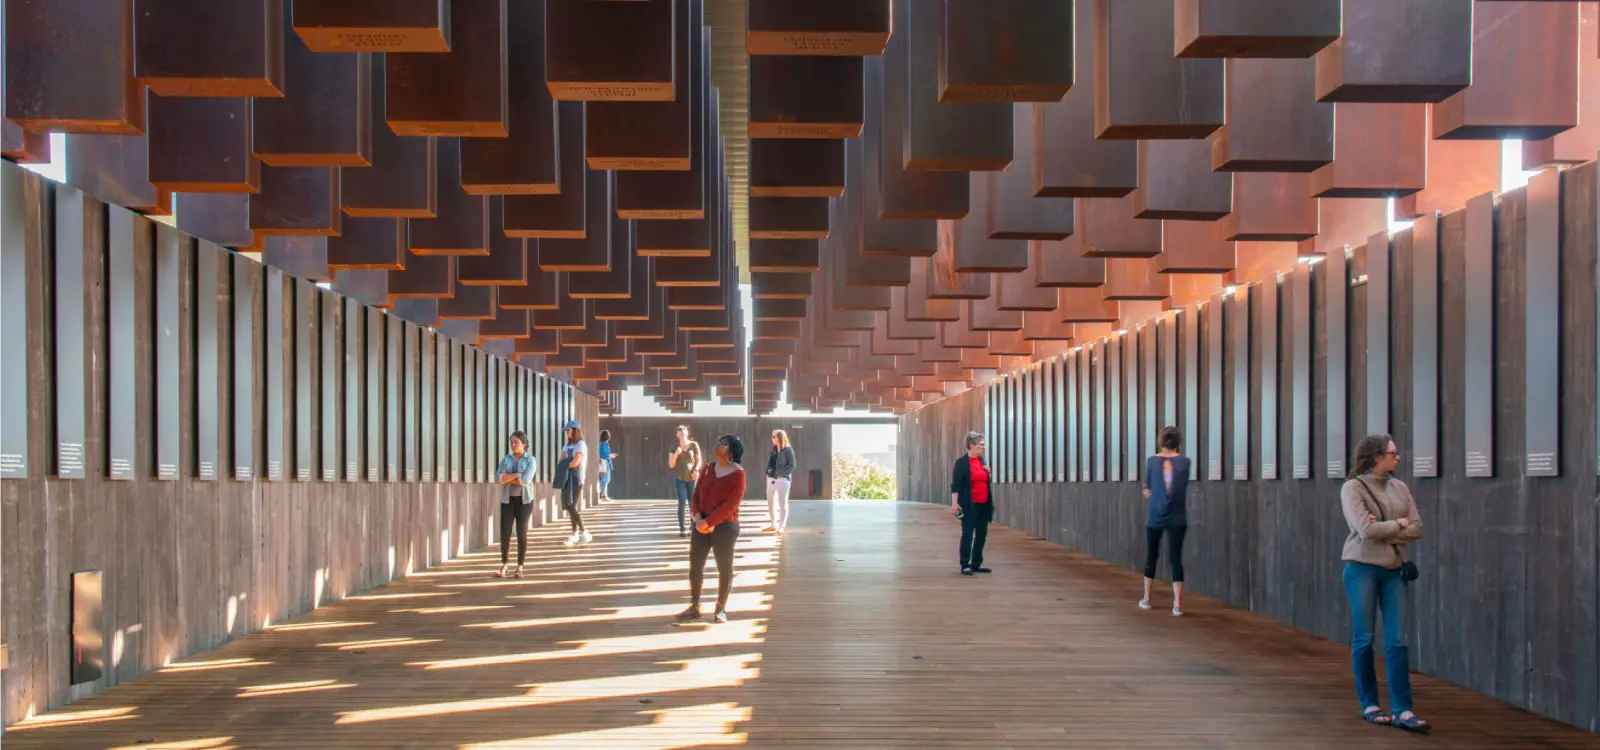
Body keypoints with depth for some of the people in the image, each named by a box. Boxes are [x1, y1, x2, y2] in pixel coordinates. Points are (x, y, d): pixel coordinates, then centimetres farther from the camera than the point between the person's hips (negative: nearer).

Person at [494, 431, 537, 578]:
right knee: (504, 533, -4)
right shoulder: (506, 458, 6)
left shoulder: (530, 460, -4)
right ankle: (504, 565, 9)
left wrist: (508, 477, -11)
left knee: (522, 533, -1)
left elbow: (525, 480, -18)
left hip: (524, 500, -3)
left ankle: (520, 567, 7)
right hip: (508, 500, 3)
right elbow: (500, 478, -8)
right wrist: (517, 474, -18)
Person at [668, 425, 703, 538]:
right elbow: (671, 465, 2)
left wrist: (696, 471, -15)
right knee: (682, 502, -7)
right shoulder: (674, 447, 4)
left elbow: (698, 460, 2)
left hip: (691, 478, 0)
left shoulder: (694, 445, 0)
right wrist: (676, 454, -14)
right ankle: (682, 529, -4)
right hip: (679, 478, 0)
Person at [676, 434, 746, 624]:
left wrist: (708, 523, -19)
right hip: (702, 524, 6)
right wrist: (698, 518, -10)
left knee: (724, 568, 4)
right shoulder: (707, 469, 9)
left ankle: (721, 609, 17)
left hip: (725, 525, -6)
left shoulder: (738, 474, -11)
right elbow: (697, 495, 8)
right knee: (695, 565, 8)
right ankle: (694, 607, 19)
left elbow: (730, 505, -17)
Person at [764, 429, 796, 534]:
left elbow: (792, 466, -12)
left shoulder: (788, 450, -8)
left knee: (782, 503, -2)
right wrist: (769, 470, -5)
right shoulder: (773, 449, 11)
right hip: (771, 478, 7)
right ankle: (774, 525, 21)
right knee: (770, 502, 11)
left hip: (782, 479, -7)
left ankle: (781, 527, 1)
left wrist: (777, 472, -16)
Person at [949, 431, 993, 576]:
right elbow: (955, 484, -12)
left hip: (983, 504, 7)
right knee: (967, 535, -4)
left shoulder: (981, 460, 12)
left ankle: (976, 564, 20)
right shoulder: (961, 462, -9)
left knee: (981, 535, 10)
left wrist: (987, 471, 4)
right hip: (969, 505, -7)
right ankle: (965, 565, 0)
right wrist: (955, 503, -19)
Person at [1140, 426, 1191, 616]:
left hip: (1155, 517, 1)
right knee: (1175, 559, 1)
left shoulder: (1151, 461, -3)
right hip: (1177, 518, -1)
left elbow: (1147, 492, 0)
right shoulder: (1184, 462, -3)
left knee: (1151, 557, 15)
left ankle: (1146, 599, 24)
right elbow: (1184, 492, 1)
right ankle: (1177, 604, -7)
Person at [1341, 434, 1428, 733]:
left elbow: (1417, 529, 2)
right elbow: (1366, 530, -17)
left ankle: (1402, 710, 2)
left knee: (1397, 641, 0)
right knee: (1363, 639, 4)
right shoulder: (1352, 488, -7)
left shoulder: (1400, 487, 8)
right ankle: (1369, 704, 17)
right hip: (1362, 569, -4)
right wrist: (1398, 523, -5)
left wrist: (1383, 529, -11)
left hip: (1394, 570, 4)